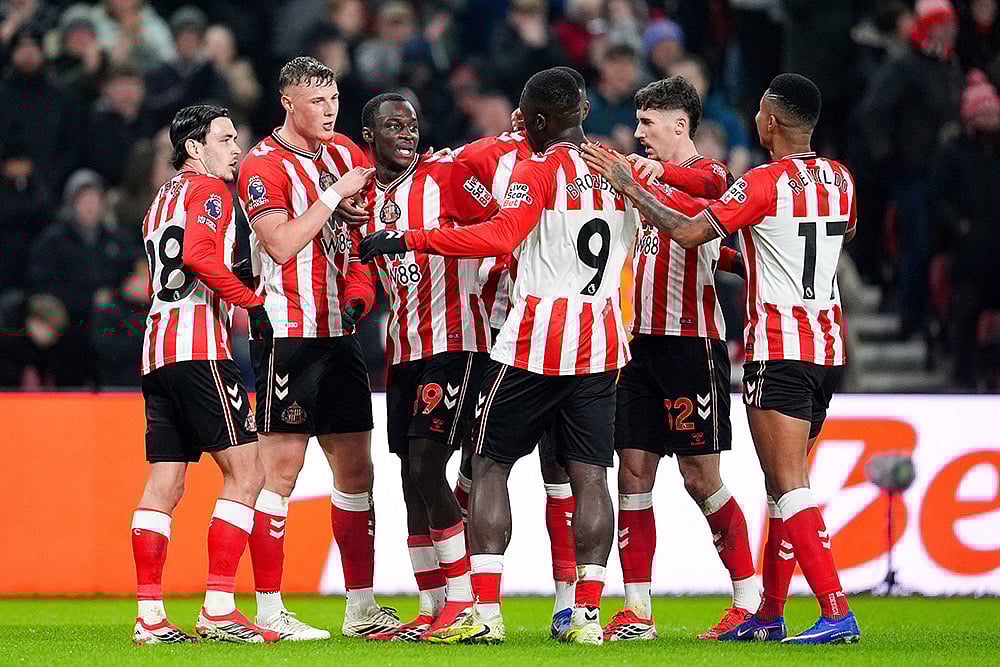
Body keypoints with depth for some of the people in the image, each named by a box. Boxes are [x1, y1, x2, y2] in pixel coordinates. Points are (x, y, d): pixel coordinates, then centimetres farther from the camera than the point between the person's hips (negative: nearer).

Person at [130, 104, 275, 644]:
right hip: (199, 343, -9)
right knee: (246, 472, -7)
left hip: (156, 351, 9)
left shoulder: (162, 198, 25)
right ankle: (218, 609, -14)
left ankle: (149, 615, 3)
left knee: (164, 483, 7)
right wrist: (253, 301, -14)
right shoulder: (209, 190, -2)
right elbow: (198, 254, -18)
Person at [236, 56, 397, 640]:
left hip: (340, 333, 7)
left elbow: (364, 235, 20)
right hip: (289, 334, -7)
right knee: (282, 468, -7)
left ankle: (362, 607, 13)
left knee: (356, 466, 8)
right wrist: (335, 194, -16)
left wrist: (360, 293, 3)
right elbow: (282, 245, -19)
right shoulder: (264, 165, -9)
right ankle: (269, 611, -4)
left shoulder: (346, 154, 13)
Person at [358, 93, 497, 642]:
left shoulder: (445, 174, -6)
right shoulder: (365, 198, 11)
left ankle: (462, 599, -11)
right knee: (413, 480, 6)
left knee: (426, 469, -16)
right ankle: (431, 610, 11)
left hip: (454, 343, -7)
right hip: (403, 349, 7)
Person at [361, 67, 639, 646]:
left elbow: (500, 238, -23)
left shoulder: (540, 171, -9)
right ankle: (588, 615, -5)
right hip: (601, 343, 5)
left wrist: (409, 240, -21)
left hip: (536, 340, -5)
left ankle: (485, 613, -3)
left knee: (491, 467, 4)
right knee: (590, 477, 3)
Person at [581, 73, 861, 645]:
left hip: (778, 350, -8)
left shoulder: (765, 184, -14)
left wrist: (628, 185, -6)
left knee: (790, 487, -10)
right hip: (828, 345, 8)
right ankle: (770, 614, 21)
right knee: (784, 482, 15)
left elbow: (687, 232, -17)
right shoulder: (841, 180, 9)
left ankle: (837, 613, -19)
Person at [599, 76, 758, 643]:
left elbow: (709, 188, -28)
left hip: (691, 341, -7)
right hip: (642, 342, 7)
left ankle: (751, 597, 6)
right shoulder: (649, 182, 19)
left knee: (701, 478, -5)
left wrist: (657, 172, -47)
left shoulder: (708, 172, -6)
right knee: (633, 471, 2)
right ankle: (638, 611, 4)